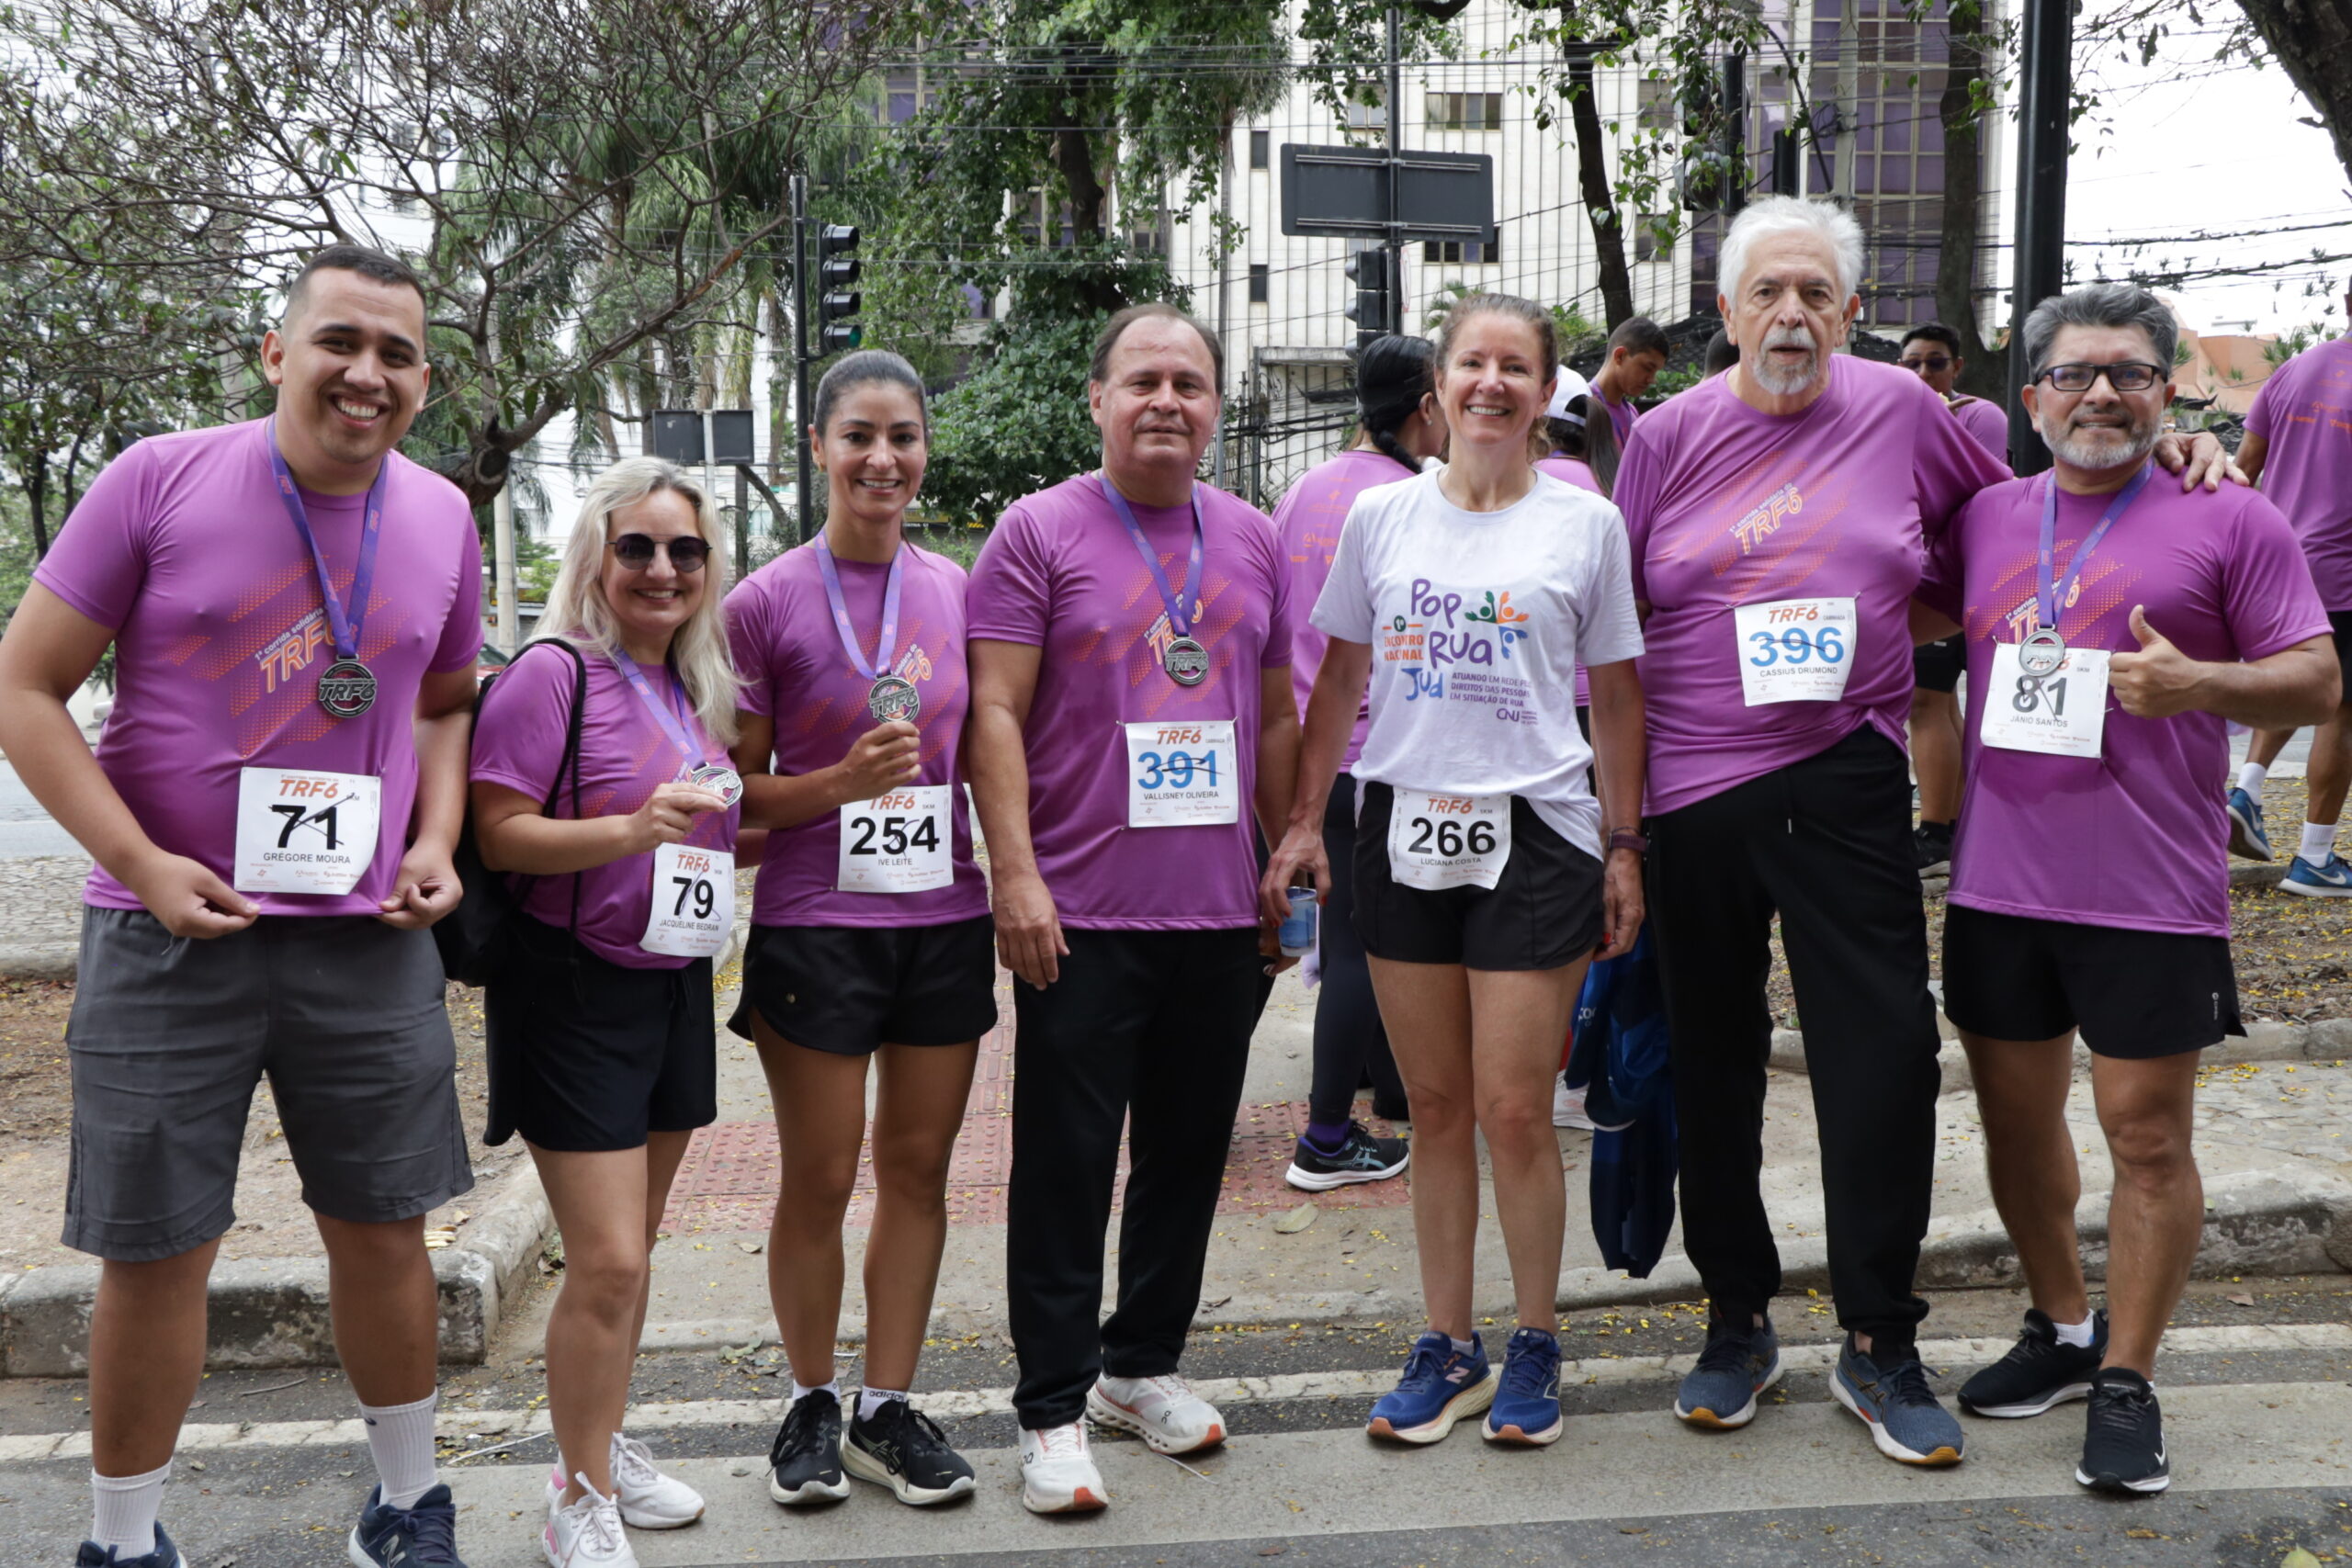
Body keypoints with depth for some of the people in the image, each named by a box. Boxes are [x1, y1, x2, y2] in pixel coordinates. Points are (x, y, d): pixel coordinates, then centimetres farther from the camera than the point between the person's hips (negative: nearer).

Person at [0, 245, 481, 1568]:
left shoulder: (444, 520, 4)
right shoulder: (160, 481, -8)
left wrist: (436, 842, 1)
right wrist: (143, 863, -14)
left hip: (373, 939, 3)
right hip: (173, 933, -3)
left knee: (384, 1231, 12)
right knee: (153, 1252, 6)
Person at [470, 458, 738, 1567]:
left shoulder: (693, 688, 11)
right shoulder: (553, 674, -12)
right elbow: (494, 834, -18)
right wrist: (631, 829, -29)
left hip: (676, 986, 8)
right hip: (575, 990, -7)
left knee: (631, 1249, 17)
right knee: (606, 1261, -7)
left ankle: (603, 1447, 34)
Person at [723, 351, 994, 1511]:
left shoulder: (954, 590, 5)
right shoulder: (765, 604, -6)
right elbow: (737, 792, -3)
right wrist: (844, 781, -19)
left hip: (945, 920, 4)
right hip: (815, 926, -3)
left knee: (918, 1166, 9)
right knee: (820, 1179, 6)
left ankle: (888, 1410, 23)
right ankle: (811, 1402, 26)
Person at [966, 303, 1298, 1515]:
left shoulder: (1251, 540, 12)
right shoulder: (1039, 532, -3)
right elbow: (996, 714, -7)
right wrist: (1014, 874, -15)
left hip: (1221, 913, 5)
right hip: (1082, 914, -5)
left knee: (1190, 1148, 14)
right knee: (1065, 1164, 2)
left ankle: (1143, 1364, 32)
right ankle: (1053, 1409, 14)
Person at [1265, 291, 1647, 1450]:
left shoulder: (1587, 524, 2)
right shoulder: (1381, 516, 6)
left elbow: (1614, 695, 6)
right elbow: (1340, 678, 11)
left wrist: (1624, 846, 3)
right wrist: (1303, 819, 6)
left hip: (1534, 837, -2)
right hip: (1403, 832, 2)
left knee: (1514, 1113, -2)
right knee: (1435, 1108, 10)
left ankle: (1536, 1342, 19)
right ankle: (1448, 1346, 23)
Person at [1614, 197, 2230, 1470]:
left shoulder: (1898, 410, 4)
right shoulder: (1670, 435, 3)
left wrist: (2160, 454, 6)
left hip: (1845, 781, 0)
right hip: (1695, 792, 1)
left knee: (1884, 1052, -3)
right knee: (1713, 1062, 9)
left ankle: (1879, 1349, 14)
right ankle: (1737, 1323, 28)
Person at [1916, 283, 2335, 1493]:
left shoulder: (2229, 521, -2)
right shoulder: (1986, 518, 10)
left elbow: (2316, 680, -2)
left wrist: (2197, 684, -19)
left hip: (2150, 894, -4)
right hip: (1997, 883, 5)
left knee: (2146, 1135, 2)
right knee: (2016, 1116, 14)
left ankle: (2127, 1382, 16)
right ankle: (2061, 1329, 34)